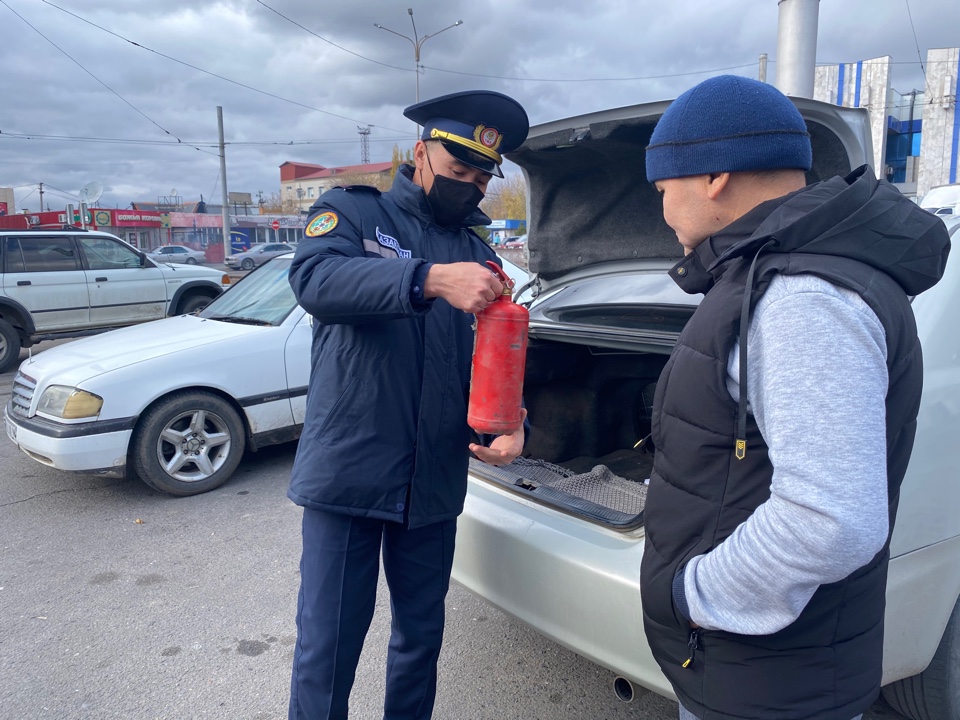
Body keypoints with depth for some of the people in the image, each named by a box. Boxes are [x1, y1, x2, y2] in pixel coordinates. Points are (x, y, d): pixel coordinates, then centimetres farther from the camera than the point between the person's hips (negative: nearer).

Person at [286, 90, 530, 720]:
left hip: (435, 484, 5)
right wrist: (430, 279, -34)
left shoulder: (478, 254, 13)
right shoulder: (353, 212, 0)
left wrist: (513, 427, -10)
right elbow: (315, 277, -22)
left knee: (422, 635, 19)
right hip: (347, 473, -4)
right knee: (327, 647, 4)